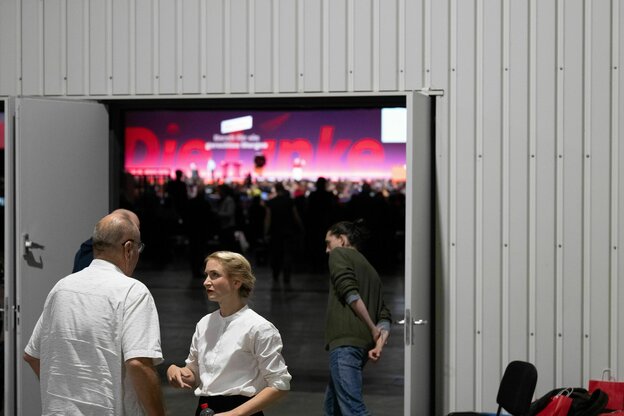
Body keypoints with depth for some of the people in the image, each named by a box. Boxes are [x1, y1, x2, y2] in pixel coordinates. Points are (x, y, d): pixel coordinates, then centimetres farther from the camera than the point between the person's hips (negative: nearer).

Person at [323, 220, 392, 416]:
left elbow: (350, 294, -10)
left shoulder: (339, 254, 5)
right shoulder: (370, 270, 27)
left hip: (345, 342, -9)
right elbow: (384, 316, 16)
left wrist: (373, 329, -3)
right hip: (363, 345, 9)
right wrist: (379, 344, 2)